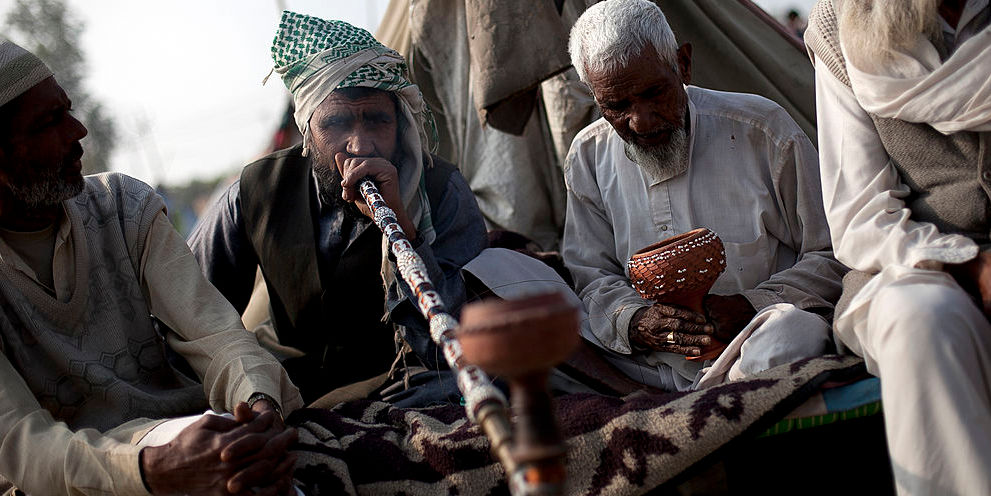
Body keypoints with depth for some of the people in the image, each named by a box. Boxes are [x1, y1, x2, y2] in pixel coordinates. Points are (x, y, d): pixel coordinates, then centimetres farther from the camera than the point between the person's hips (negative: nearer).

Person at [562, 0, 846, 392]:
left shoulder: (761, 130, -5)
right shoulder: (588, 157, 6)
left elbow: (831, 256, 0)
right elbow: (593, 277, 10)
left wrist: (750, 306, -17)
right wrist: (632, 321, -13)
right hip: (651, 366, 3)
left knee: (794, 335, -38)